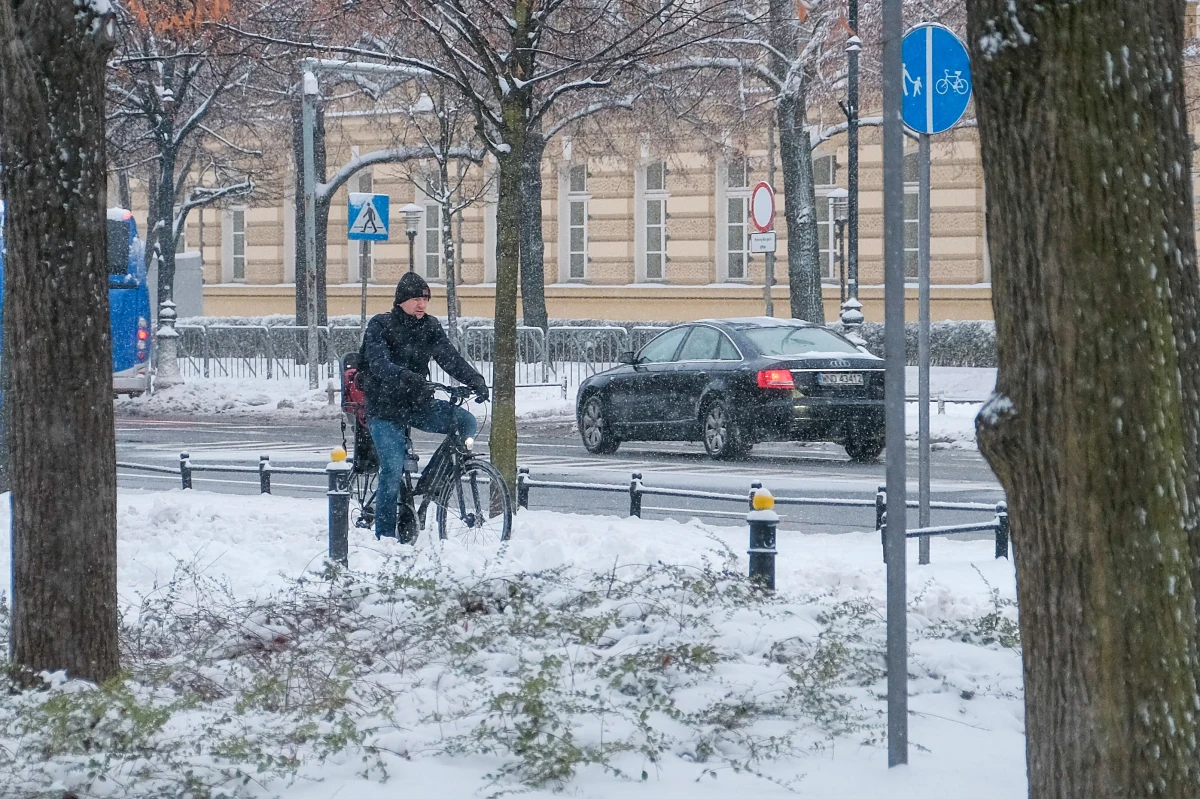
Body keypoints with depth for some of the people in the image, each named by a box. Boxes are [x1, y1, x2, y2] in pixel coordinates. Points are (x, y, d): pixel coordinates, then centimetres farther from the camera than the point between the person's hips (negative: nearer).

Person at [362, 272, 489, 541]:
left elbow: (450, 358, -5)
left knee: (466, 422, -17)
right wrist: (405, 376, -43)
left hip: (418, 405, 5)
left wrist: (475, 380, -24)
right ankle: (385, 537, -3)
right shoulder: (380, 326, -8)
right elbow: (379, 363, -24)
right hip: (385, 409, -5)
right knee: (393, 470, -15)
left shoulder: (430, 327, 7)